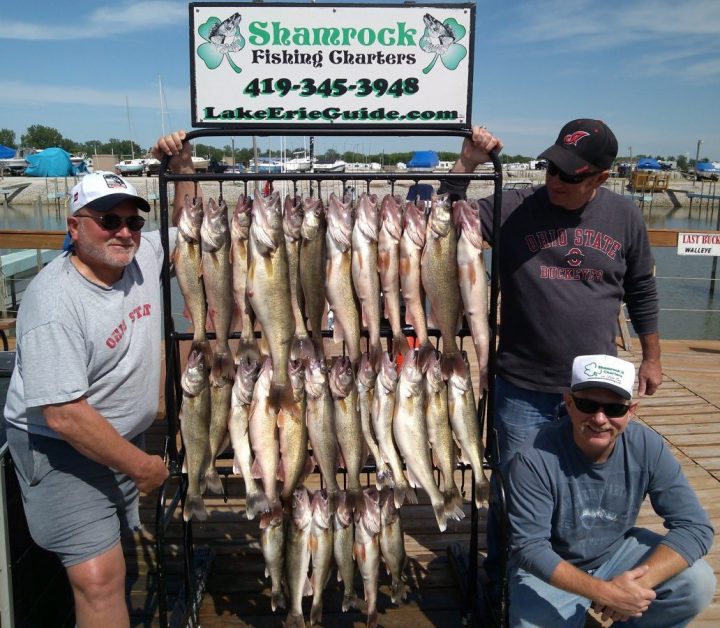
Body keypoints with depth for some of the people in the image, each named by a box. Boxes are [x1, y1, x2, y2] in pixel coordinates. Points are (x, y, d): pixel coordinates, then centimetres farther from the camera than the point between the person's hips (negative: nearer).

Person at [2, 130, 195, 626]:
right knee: (98, 577, -12)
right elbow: (64, 416, -27)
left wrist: (181, 166, -4)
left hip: (125, 437, 7)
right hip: (62, 449, -7)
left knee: (117, 554, 21)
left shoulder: (144, 256, -4)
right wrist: (141, 466, -19)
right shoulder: (56, 302, -25)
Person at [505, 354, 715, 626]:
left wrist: (641, 582, -30)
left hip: (618, 551, 2)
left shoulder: (647, 448, -18)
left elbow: (695, 526, -16)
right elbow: (529, 547, -24)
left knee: (698, 584, -19)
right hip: (551, 569, -2)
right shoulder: (536, 458, -28)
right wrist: (602, 592, -34)